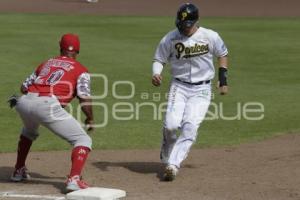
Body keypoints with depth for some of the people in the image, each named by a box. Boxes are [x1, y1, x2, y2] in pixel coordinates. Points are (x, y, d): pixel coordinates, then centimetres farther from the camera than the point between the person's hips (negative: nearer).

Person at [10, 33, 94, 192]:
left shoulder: (46, 64, 28)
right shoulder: (80, 70, 15)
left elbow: (24, 88, 27)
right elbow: (84, 98, 1)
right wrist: (90, 120, 16)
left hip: (24, 103, 6)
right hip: (47, 106, -6)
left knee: (29, 130, 40)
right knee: (83, 140, 2)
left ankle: (18, 171, 43)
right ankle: (74, 179, -19)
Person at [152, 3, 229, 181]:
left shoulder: (210, 37, -6)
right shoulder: (170, 39, -6)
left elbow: (222, 54, 10)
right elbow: (159, 59, 4)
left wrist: (223, 80, 5)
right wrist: (156, 73, -18)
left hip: (201, 90, 0)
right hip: (179, 87, 0)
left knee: (190, 127, -16)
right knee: (171, 125, -17)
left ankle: (173, 164, -16)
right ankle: (166, 156, 12)